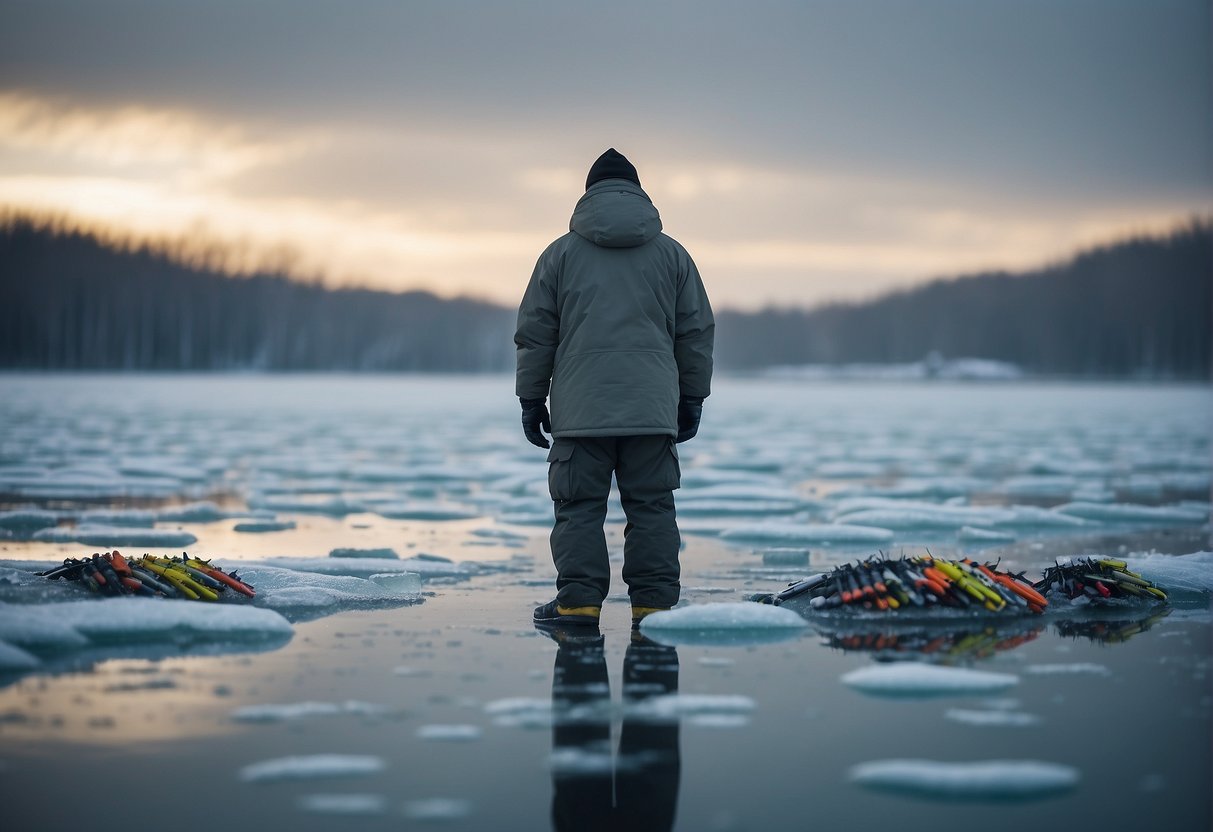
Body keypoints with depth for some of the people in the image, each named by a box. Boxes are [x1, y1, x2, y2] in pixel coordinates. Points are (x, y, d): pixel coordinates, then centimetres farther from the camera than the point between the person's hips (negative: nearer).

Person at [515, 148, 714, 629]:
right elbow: (697, 333, 12)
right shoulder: (672, 254, 10)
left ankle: (579, 602, -3)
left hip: (580, 409, -1)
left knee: (579, 505, 2)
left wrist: (531, 399, 13)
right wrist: (692, 399, 19)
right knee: (651, 506, 4)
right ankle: (653, 604, 2)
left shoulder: (561, 254, 6)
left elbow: (534, 334, 6)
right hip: (653, 409, 1)